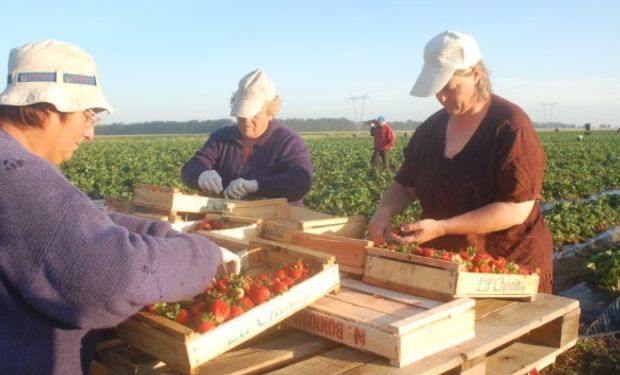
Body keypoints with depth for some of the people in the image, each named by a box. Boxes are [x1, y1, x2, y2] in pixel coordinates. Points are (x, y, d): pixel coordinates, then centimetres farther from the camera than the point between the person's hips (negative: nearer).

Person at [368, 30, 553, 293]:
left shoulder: (510, 126, -16)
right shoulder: (432, 128, 3)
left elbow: (517, 209, -22)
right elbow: (405, 185, 11)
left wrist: (441, 228, -27)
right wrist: (385, 210, -12)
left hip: (511, 270, -5)